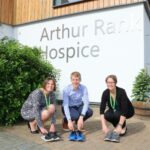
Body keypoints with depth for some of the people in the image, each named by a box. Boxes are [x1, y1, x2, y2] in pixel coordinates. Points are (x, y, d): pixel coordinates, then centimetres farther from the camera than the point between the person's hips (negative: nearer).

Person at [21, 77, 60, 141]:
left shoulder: (52, 94, -10)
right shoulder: (37, 93, -30)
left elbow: (53, 110, -11)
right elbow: (36, 111, -34)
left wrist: (53, 124, -21)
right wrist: (41, 127, -35)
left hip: (39, 110, 7)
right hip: (27, 111, -6)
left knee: (52, 107, -21)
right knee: (45, 113, -32)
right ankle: (32, 123, -3)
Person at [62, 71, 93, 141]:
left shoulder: (83, 88, -18)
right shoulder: (66, 89, -23)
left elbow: (86, 102, -26)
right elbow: (65, 105, -28)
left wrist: (81, 117, -39)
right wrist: (69, 120, -38)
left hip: (79, 106, 3)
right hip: (69, 108, -3)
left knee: (89, 112, -26)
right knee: (76, 116, -34)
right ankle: (65, 120, 2)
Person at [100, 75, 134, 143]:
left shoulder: (121, 92, -32)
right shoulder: (105, 93, -21)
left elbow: (124, 110, -36)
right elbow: (102, 109, -26)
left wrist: (120, 126, -40)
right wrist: (104, 125, -35)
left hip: (127, 110, -3)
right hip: (114, 111, 3)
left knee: (117, 114, -35)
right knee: (107, 115, -28)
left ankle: (124, 127, -4)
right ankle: (116, 126, 1)